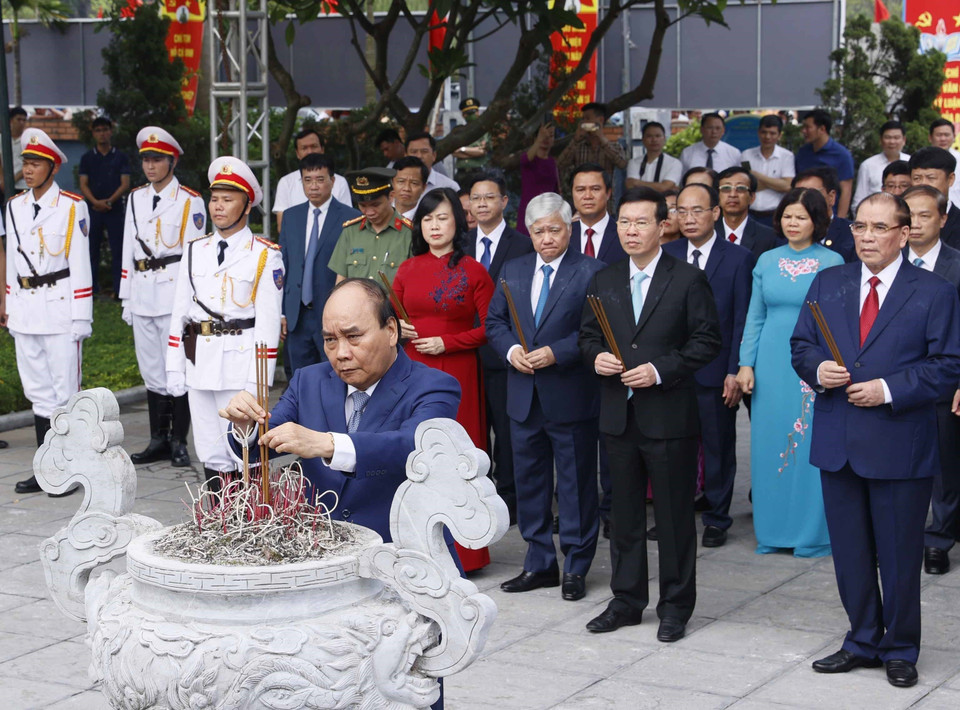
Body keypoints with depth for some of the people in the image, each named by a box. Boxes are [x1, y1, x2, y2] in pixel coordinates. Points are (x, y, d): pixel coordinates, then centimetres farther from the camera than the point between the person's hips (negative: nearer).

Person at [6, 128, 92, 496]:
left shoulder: (72, 207, -5)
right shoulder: (14, 206, 10)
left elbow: (80, 265, -6)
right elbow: (12, 260, 16)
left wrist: (81, 318, -9)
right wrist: (11, 307, 13)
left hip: (60, 308, -5)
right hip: (25, 311, 5)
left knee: (66, 390, -2)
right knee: (39, 392, 10)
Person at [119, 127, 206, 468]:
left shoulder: (190, 202, -2)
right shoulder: (136, 199, 15)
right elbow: (128, 250, 16)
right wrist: (126, 298, 12)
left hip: (174, 293, -6)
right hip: (142, 295, 6)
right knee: (151, 371, 10)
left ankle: (178, 442, 4)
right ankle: (158, 441, 17)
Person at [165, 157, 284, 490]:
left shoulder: (264, 256, -2)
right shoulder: (196, 250, 12)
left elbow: (268, 320, -7)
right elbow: (180, 311, 12)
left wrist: (258, 379, -13)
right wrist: (174, 368, 7)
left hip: (239, 360, -5)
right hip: (199, 361, 5)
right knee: (210, 451, 10)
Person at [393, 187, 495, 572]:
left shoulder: (473, 272, -2)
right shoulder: (408, 269, 11)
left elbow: (490, 328, -4)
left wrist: (446, 342, -11)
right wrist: (397, 328, -1)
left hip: (456, 373, -4)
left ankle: (460, 552, 4)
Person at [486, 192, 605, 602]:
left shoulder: (590, 273, -6)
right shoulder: (513, 271, 11)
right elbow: (494, 322, 12)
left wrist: (555, 353, -20)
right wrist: (511, 350, -7)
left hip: (571, 397, -5)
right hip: (524, 396, 5)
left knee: (576, 483, 4)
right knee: (529, 480, 12)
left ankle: (576, 568, 14)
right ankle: (540, 564, 24)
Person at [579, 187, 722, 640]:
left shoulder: (688, 280, -4)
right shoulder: (603, 282, 11)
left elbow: (707, 341, -7)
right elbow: (587, 334, 16)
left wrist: (660, 370, -17)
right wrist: (596, 357, -6)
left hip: (669, 416, -5)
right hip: (618, 416, 5)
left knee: (675, 514, 3)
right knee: (624, 513, 12)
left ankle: (675, 607, 14)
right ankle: (626, 601, 24)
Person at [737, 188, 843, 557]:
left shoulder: (832, 262, -1)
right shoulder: (767, 261, 9)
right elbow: (755, 317, 12)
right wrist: (746, 364, 4)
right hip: (771, 363, 3)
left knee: (812, 446, -1)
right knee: (769, 444, 6)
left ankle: (812, 534, 9)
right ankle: (773, 531, 17)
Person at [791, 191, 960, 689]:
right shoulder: (828, 284, 9)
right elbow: (801, 345, 12)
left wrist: (888, 390, -17)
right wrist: (817, 369, -11)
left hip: (900, 446, -4)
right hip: (838, 443, 4)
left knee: (900, 555, 5)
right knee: (849, 551, 12)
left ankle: (900, 651, 20)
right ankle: (862, 642, 27)